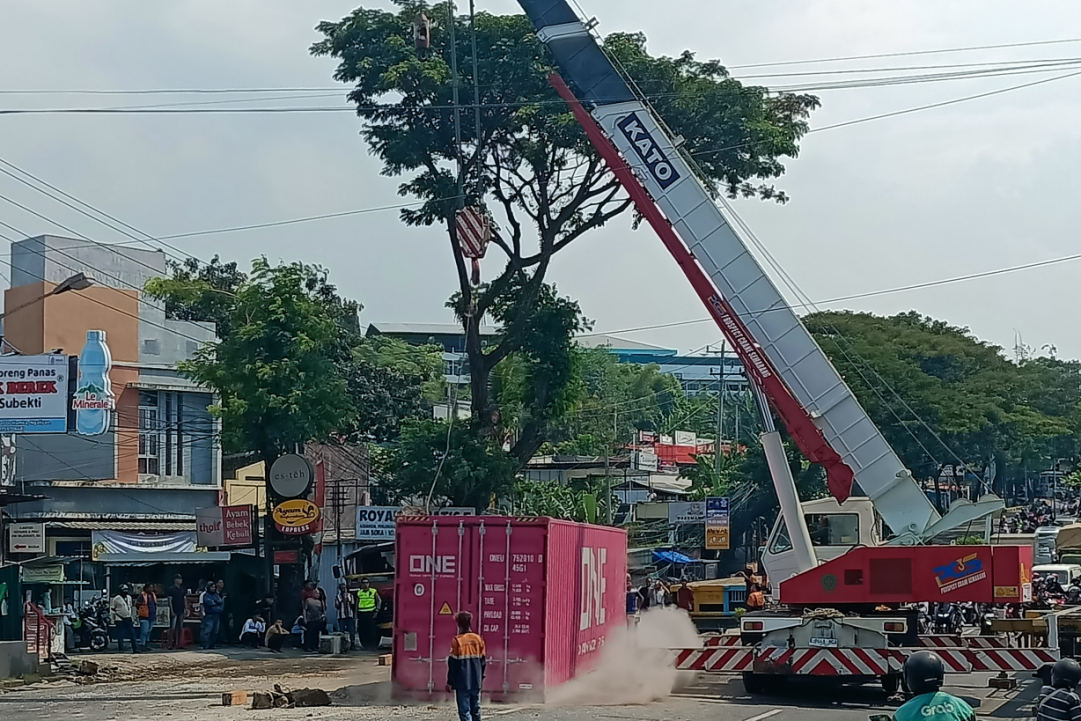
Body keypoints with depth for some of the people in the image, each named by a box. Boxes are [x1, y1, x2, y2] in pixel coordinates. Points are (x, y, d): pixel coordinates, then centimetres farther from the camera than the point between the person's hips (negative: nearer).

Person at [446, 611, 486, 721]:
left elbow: (453, 663, -8)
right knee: (476, 710, 14)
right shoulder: (478, 639, 3)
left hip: (462, 683, -5)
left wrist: (450, 683, -1)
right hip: (476, 682, 5)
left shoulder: (457, 641, -11)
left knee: (464, 710, -4)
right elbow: (483, 661, 10)